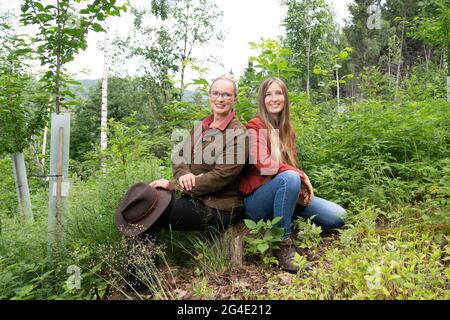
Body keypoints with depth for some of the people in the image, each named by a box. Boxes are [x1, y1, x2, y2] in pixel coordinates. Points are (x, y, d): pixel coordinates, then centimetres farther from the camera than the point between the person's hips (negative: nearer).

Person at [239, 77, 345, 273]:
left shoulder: (286, 129, 12)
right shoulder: (255, 127, -10)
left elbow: (291, 165, 12)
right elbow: (263, 165, -23)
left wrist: (303, 182, -9)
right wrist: (301, 176, -19)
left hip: (286, 194, 6)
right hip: (257, 201, -6)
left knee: (338, 217, -8)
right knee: (290, 177, -37)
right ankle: (283, 244, -21)